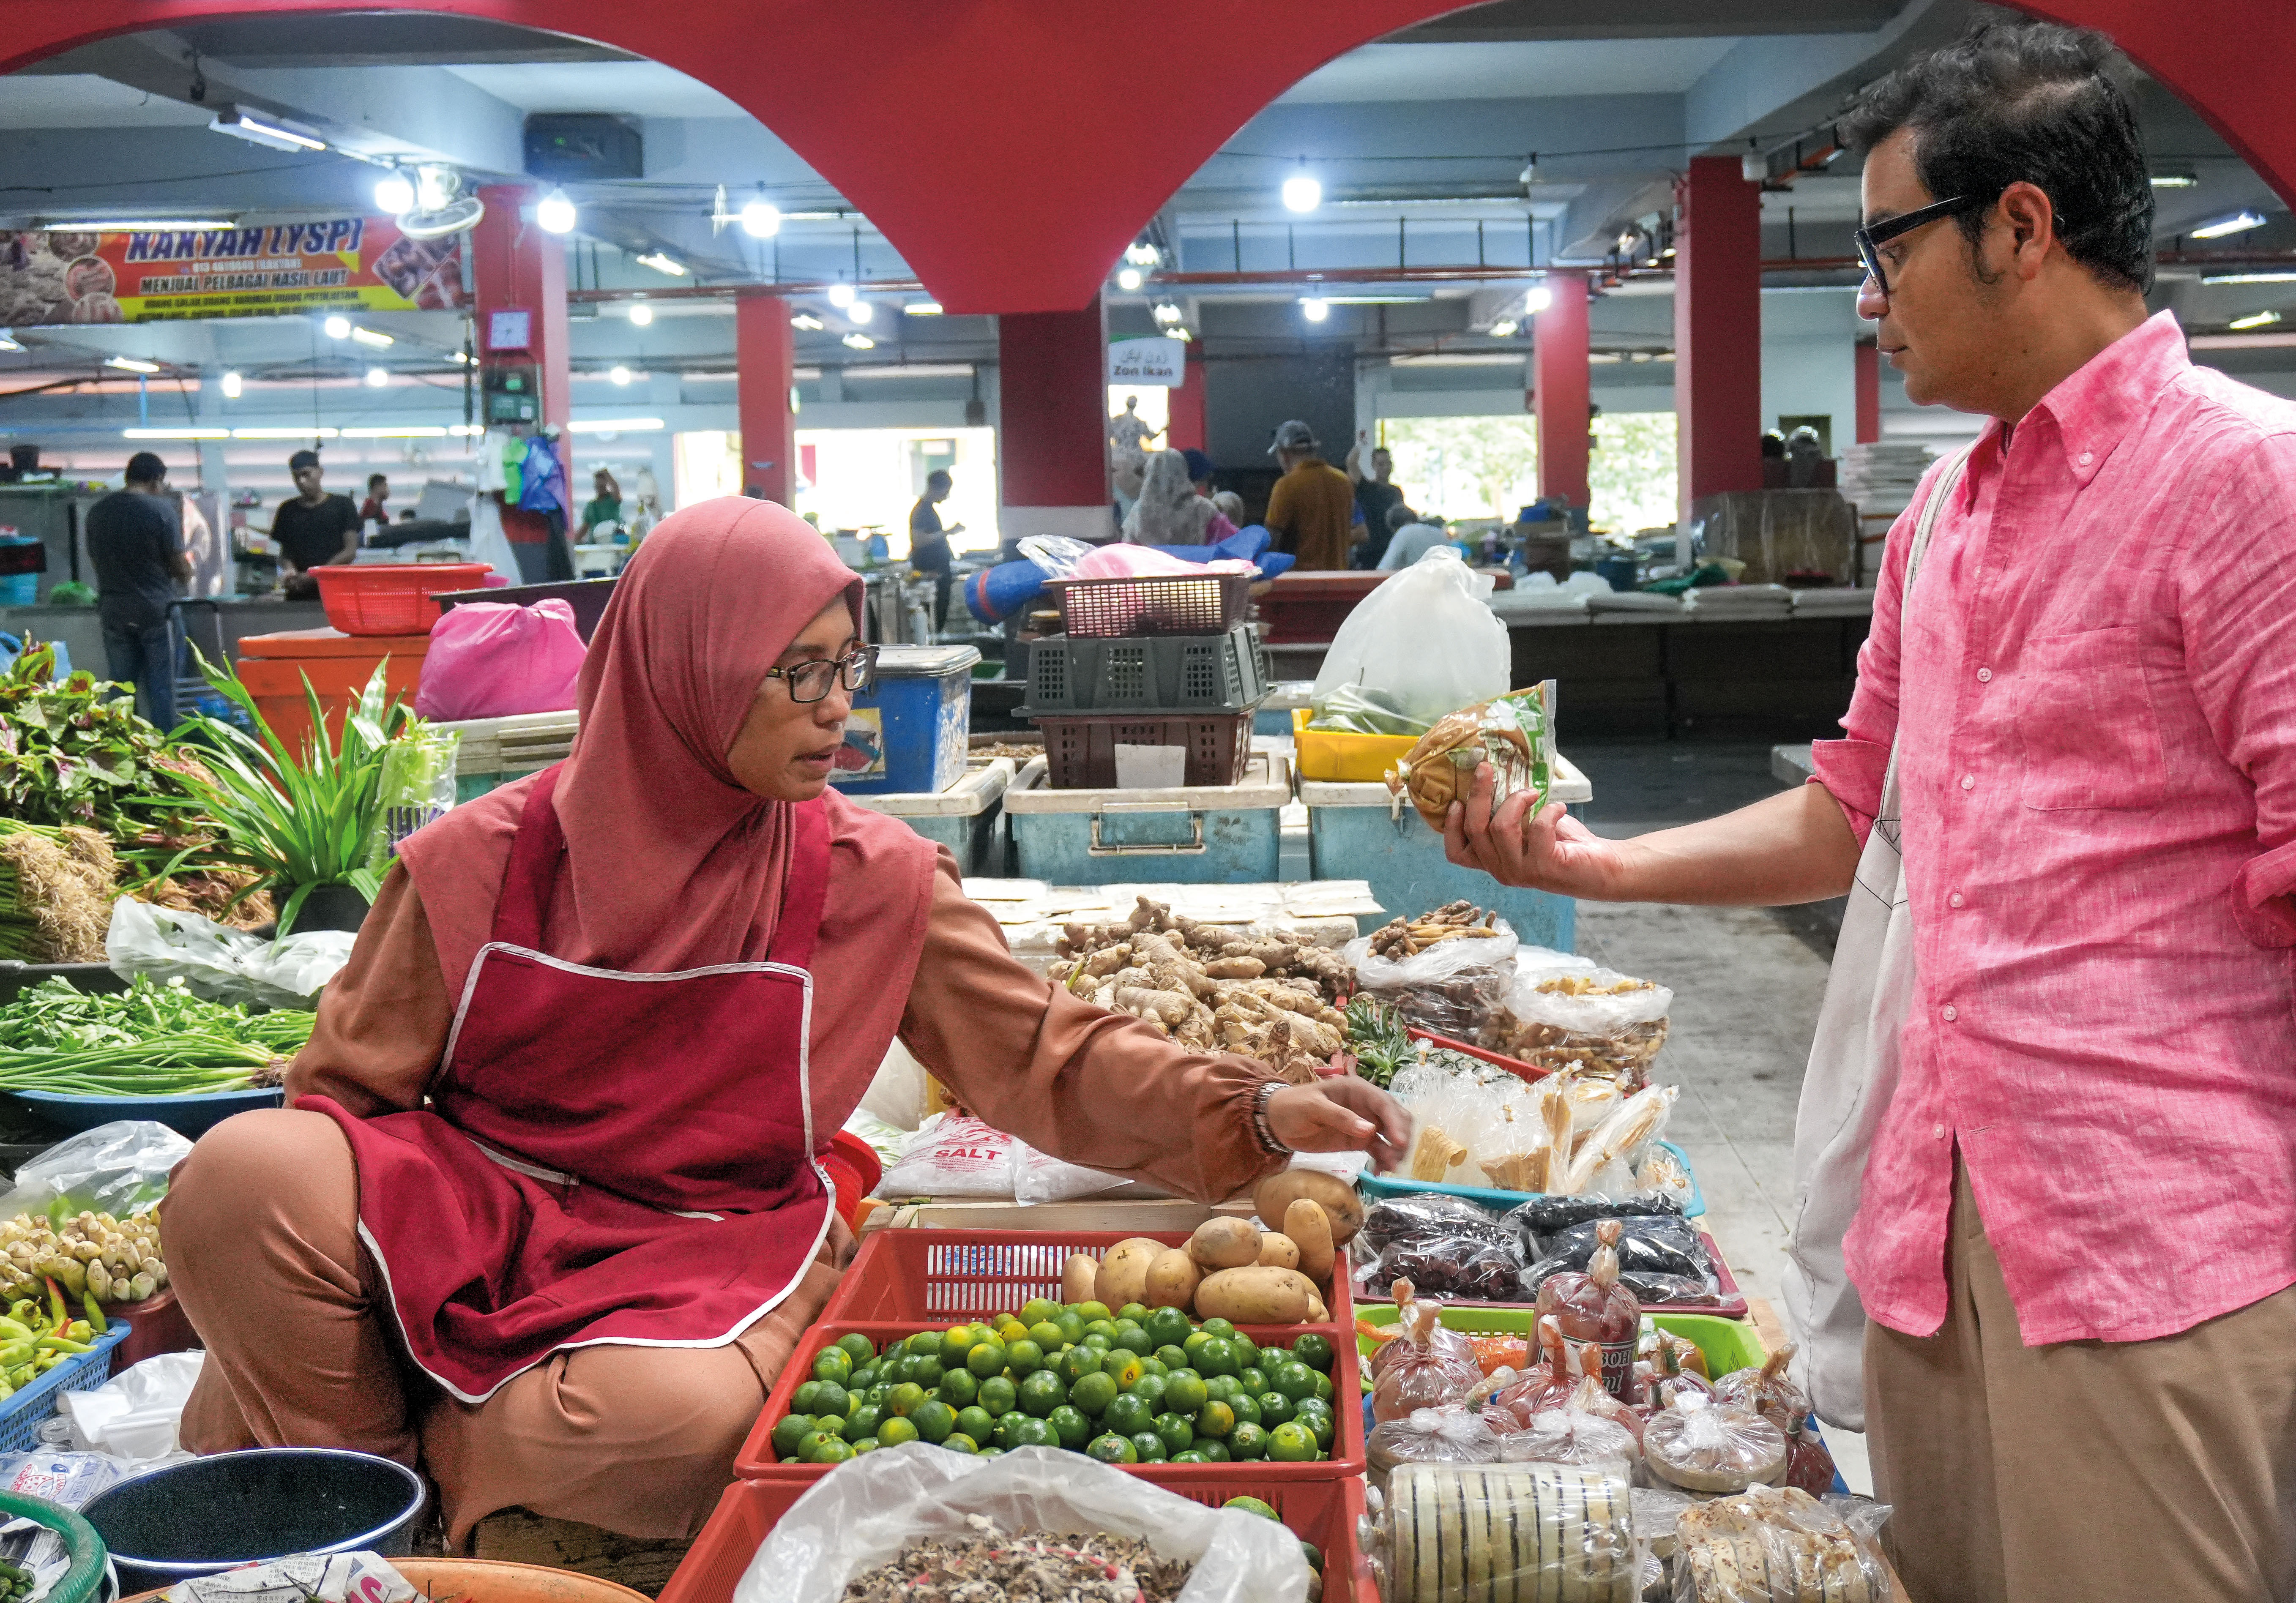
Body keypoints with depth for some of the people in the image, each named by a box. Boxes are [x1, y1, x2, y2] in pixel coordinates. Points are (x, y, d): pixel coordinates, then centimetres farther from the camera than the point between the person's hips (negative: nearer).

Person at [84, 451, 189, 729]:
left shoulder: (98, 512, 5)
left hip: (113, 610, 4)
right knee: (160, 688, 2)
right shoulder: (161, 509, -9)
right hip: (155, 608, -4)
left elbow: (95, 558, 12)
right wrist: (186, 573, 14)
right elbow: (179, 565, -8)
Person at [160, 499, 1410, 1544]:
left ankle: (436, 1459, -2)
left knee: (683, 1416, -36)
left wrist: (1256, 1111, -12)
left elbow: (1045, 1057, 0)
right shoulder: (485, 862, -3)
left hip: (717, 1238, 0)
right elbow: (347, 1086, 4)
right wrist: (249, 1256, -12)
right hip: (472, 1210, 1)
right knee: (245, 1176, -27)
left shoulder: (869, 883, -2)